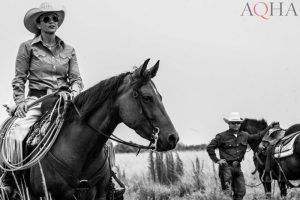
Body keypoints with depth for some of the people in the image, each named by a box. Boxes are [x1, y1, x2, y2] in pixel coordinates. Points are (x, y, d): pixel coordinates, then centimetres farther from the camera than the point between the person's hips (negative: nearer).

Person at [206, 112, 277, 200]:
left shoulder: (244, 136, 11)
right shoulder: (222, 136, -4)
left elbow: (257, 136, 24)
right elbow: (210, 147, -1)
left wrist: (269, 127, 21)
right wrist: (217, 160, -6)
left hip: (237, 167, 6)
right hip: (226, 167, -6)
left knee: (241, 192, 6)